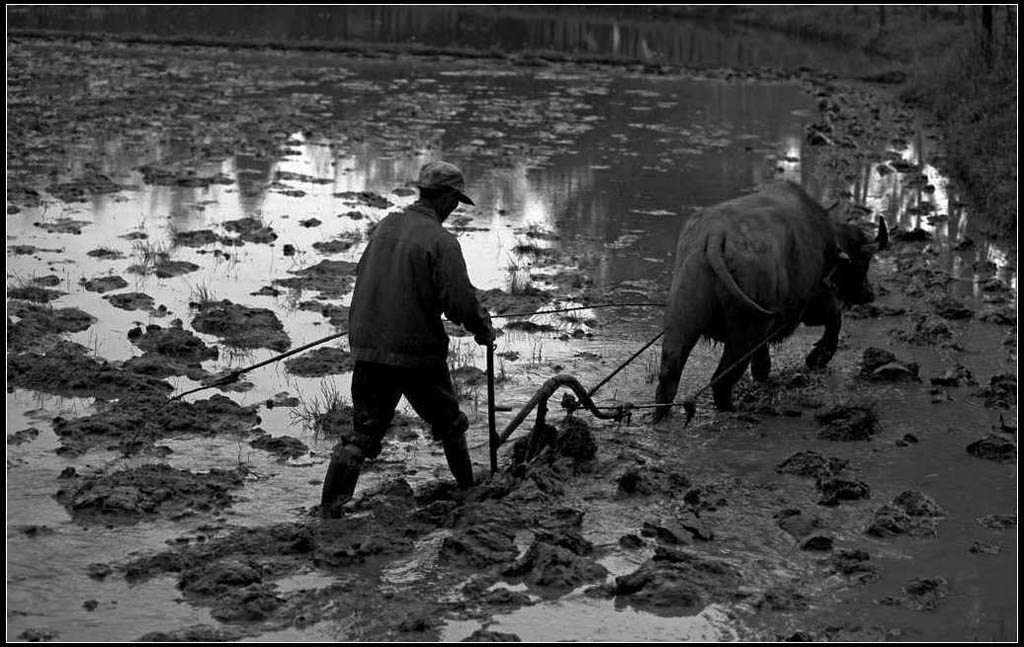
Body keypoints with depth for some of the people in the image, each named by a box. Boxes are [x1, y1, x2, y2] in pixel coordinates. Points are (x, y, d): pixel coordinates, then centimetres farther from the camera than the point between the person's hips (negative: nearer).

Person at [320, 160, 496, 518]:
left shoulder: (385, 226, 8)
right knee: (449, 424, 17)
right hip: (418, 354, -5)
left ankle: (330, 509, 2)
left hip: (368, 347, 5)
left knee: (364, 432, 9)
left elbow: (363, 277, 16)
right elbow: (460, 300, -18)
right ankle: (468, 492, 31)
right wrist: (483, 329, 1)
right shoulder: (440, 241, -13)